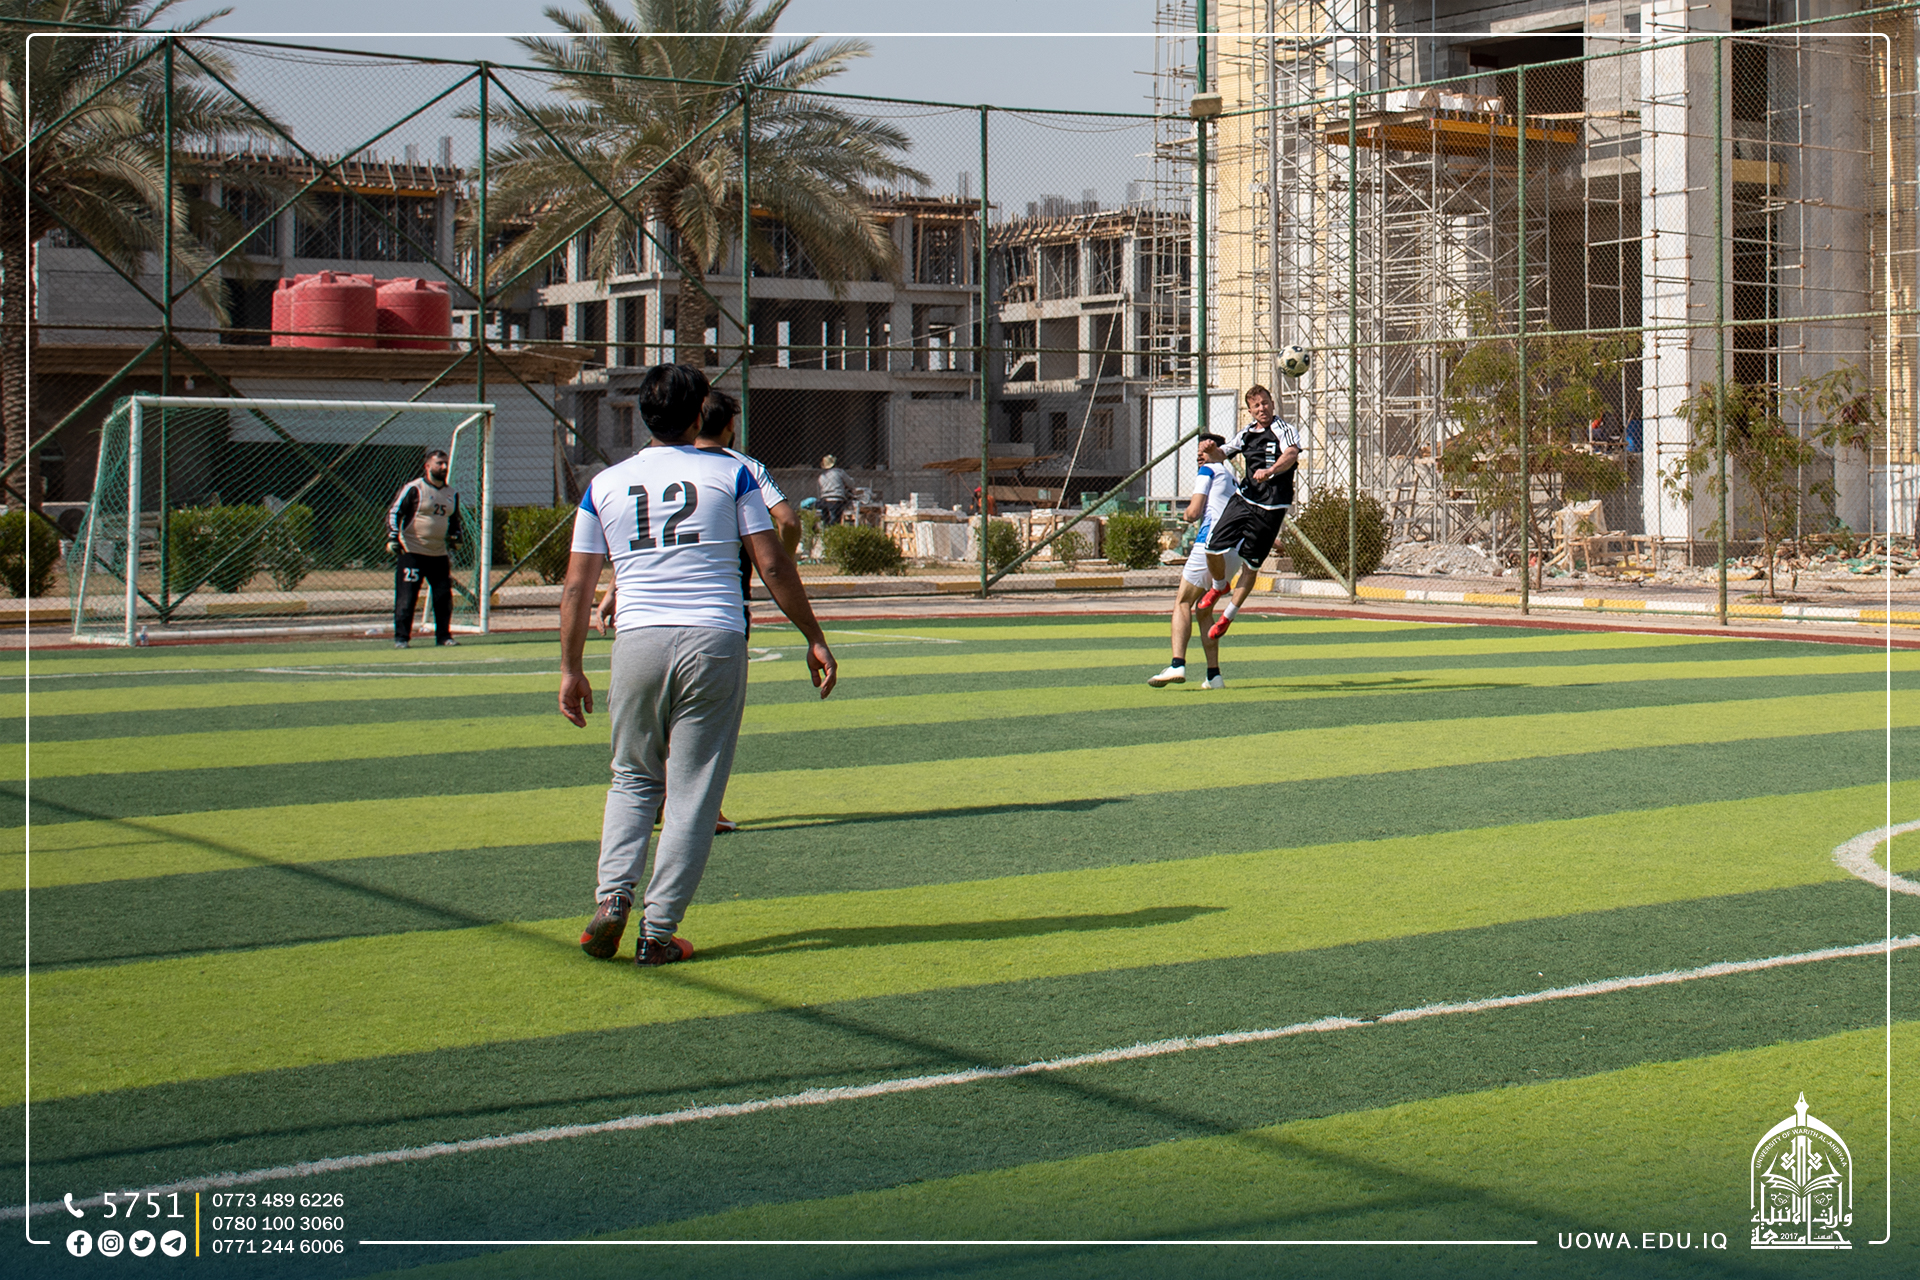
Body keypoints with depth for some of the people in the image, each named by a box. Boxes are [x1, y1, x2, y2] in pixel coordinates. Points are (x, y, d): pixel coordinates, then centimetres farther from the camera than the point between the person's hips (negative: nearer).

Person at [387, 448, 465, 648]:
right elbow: (394, 512, -8)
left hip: (439, 554, 6)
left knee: (444, 596, 6)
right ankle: (401, 637, -1)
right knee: (406, 597, -7)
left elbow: (453, 519, 26)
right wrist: (393, 537, -19)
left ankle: (443, 635, 17)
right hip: (412, 553, -6)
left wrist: (457, 534, 6)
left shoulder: (451, 494, 13)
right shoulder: (413, 488, -7)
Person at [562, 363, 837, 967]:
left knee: (632, 780, 19)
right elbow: (773, 564, 1)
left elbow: (577, 587, 9)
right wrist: (814, 638, 8)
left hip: (638, 644, 2)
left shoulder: (605, 484, 10)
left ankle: (612, 894, 0)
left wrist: (571, 669, 16)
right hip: (714, 643, -2)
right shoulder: (729, 473, 4)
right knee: (693, 794, 4)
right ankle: (657, 931, 3)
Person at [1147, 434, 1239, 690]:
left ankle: (1177, 665, -27)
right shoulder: (1235, 481, 28)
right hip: (1237, 551, 8)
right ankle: (1214, 675, 6)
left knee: (1183, 602, -8)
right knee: (1204, 609, 15)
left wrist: (1188, 509, 18)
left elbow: (1194, 512, -2)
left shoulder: (1208, 470, 6)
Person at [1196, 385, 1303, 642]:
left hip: (1271, 509, -5)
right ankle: (1218, 586, 25)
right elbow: (1224, 453, 28)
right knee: (1213, 548, -8)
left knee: (1250, 565, 1)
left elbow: (1291, 455, -25)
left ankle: (1227, 617, 17)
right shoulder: (1246, 434, 13)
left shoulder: (1285, 430, -5)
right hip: (1244, 499, 5)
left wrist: (1270, 470, -45)